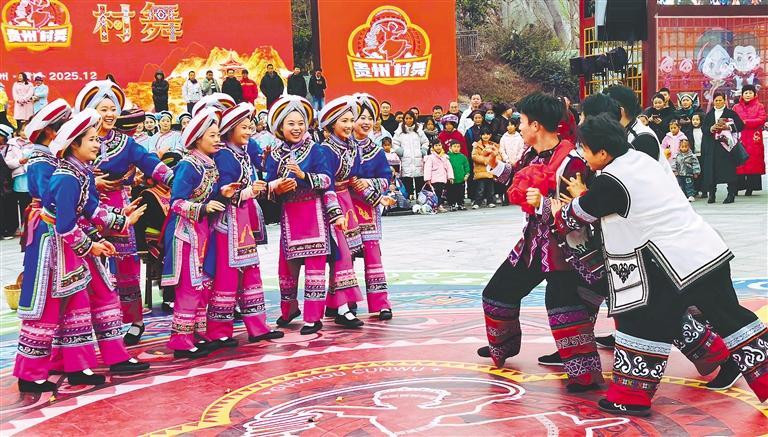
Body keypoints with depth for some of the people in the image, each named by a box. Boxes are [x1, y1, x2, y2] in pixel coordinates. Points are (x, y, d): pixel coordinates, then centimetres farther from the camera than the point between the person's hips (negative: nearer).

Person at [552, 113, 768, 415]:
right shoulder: (639, 159, 11)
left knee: (648, 325, 2)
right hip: (709, 251, 9)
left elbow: (577, 217, 2)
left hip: (679, 263, -9)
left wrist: (558, 214, 22)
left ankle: (632, 397, 9)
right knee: (730, 317, 14)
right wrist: (584, 195, 34)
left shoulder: (610, 181, -14)